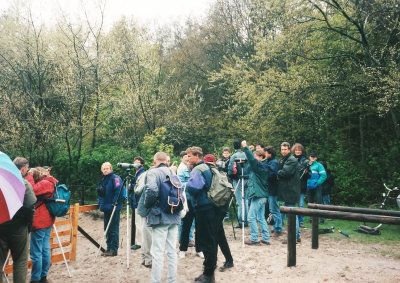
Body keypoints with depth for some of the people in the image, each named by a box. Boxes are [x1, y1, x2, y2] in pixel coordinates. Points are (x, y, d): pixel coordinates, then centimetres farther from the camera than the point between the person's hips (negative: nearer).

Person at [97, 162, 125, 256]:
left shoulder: (115, 178, -9)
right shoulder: (103, 179, 17)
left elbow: (119, 191, -19)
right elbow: (100, 193, 26)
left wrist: (115, 203, -20)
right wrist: (100, 203, 14)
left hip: (114, 208, -9)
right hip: (106, 208, 9)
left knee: (113, 229, -5)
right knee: (107, 229, 13)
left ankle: (114, 249, 1)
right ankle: (109, 248, 22)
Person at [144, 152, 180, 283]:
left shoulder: (153, 172, -6)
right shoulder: (173, 173, 12)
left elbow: (151, 190, -22)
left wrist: (148, 205, -5)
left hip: (159, 217, -6)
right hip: (174, 217, 6)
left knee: (157, 253, -2)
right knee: (172, 251, 13)